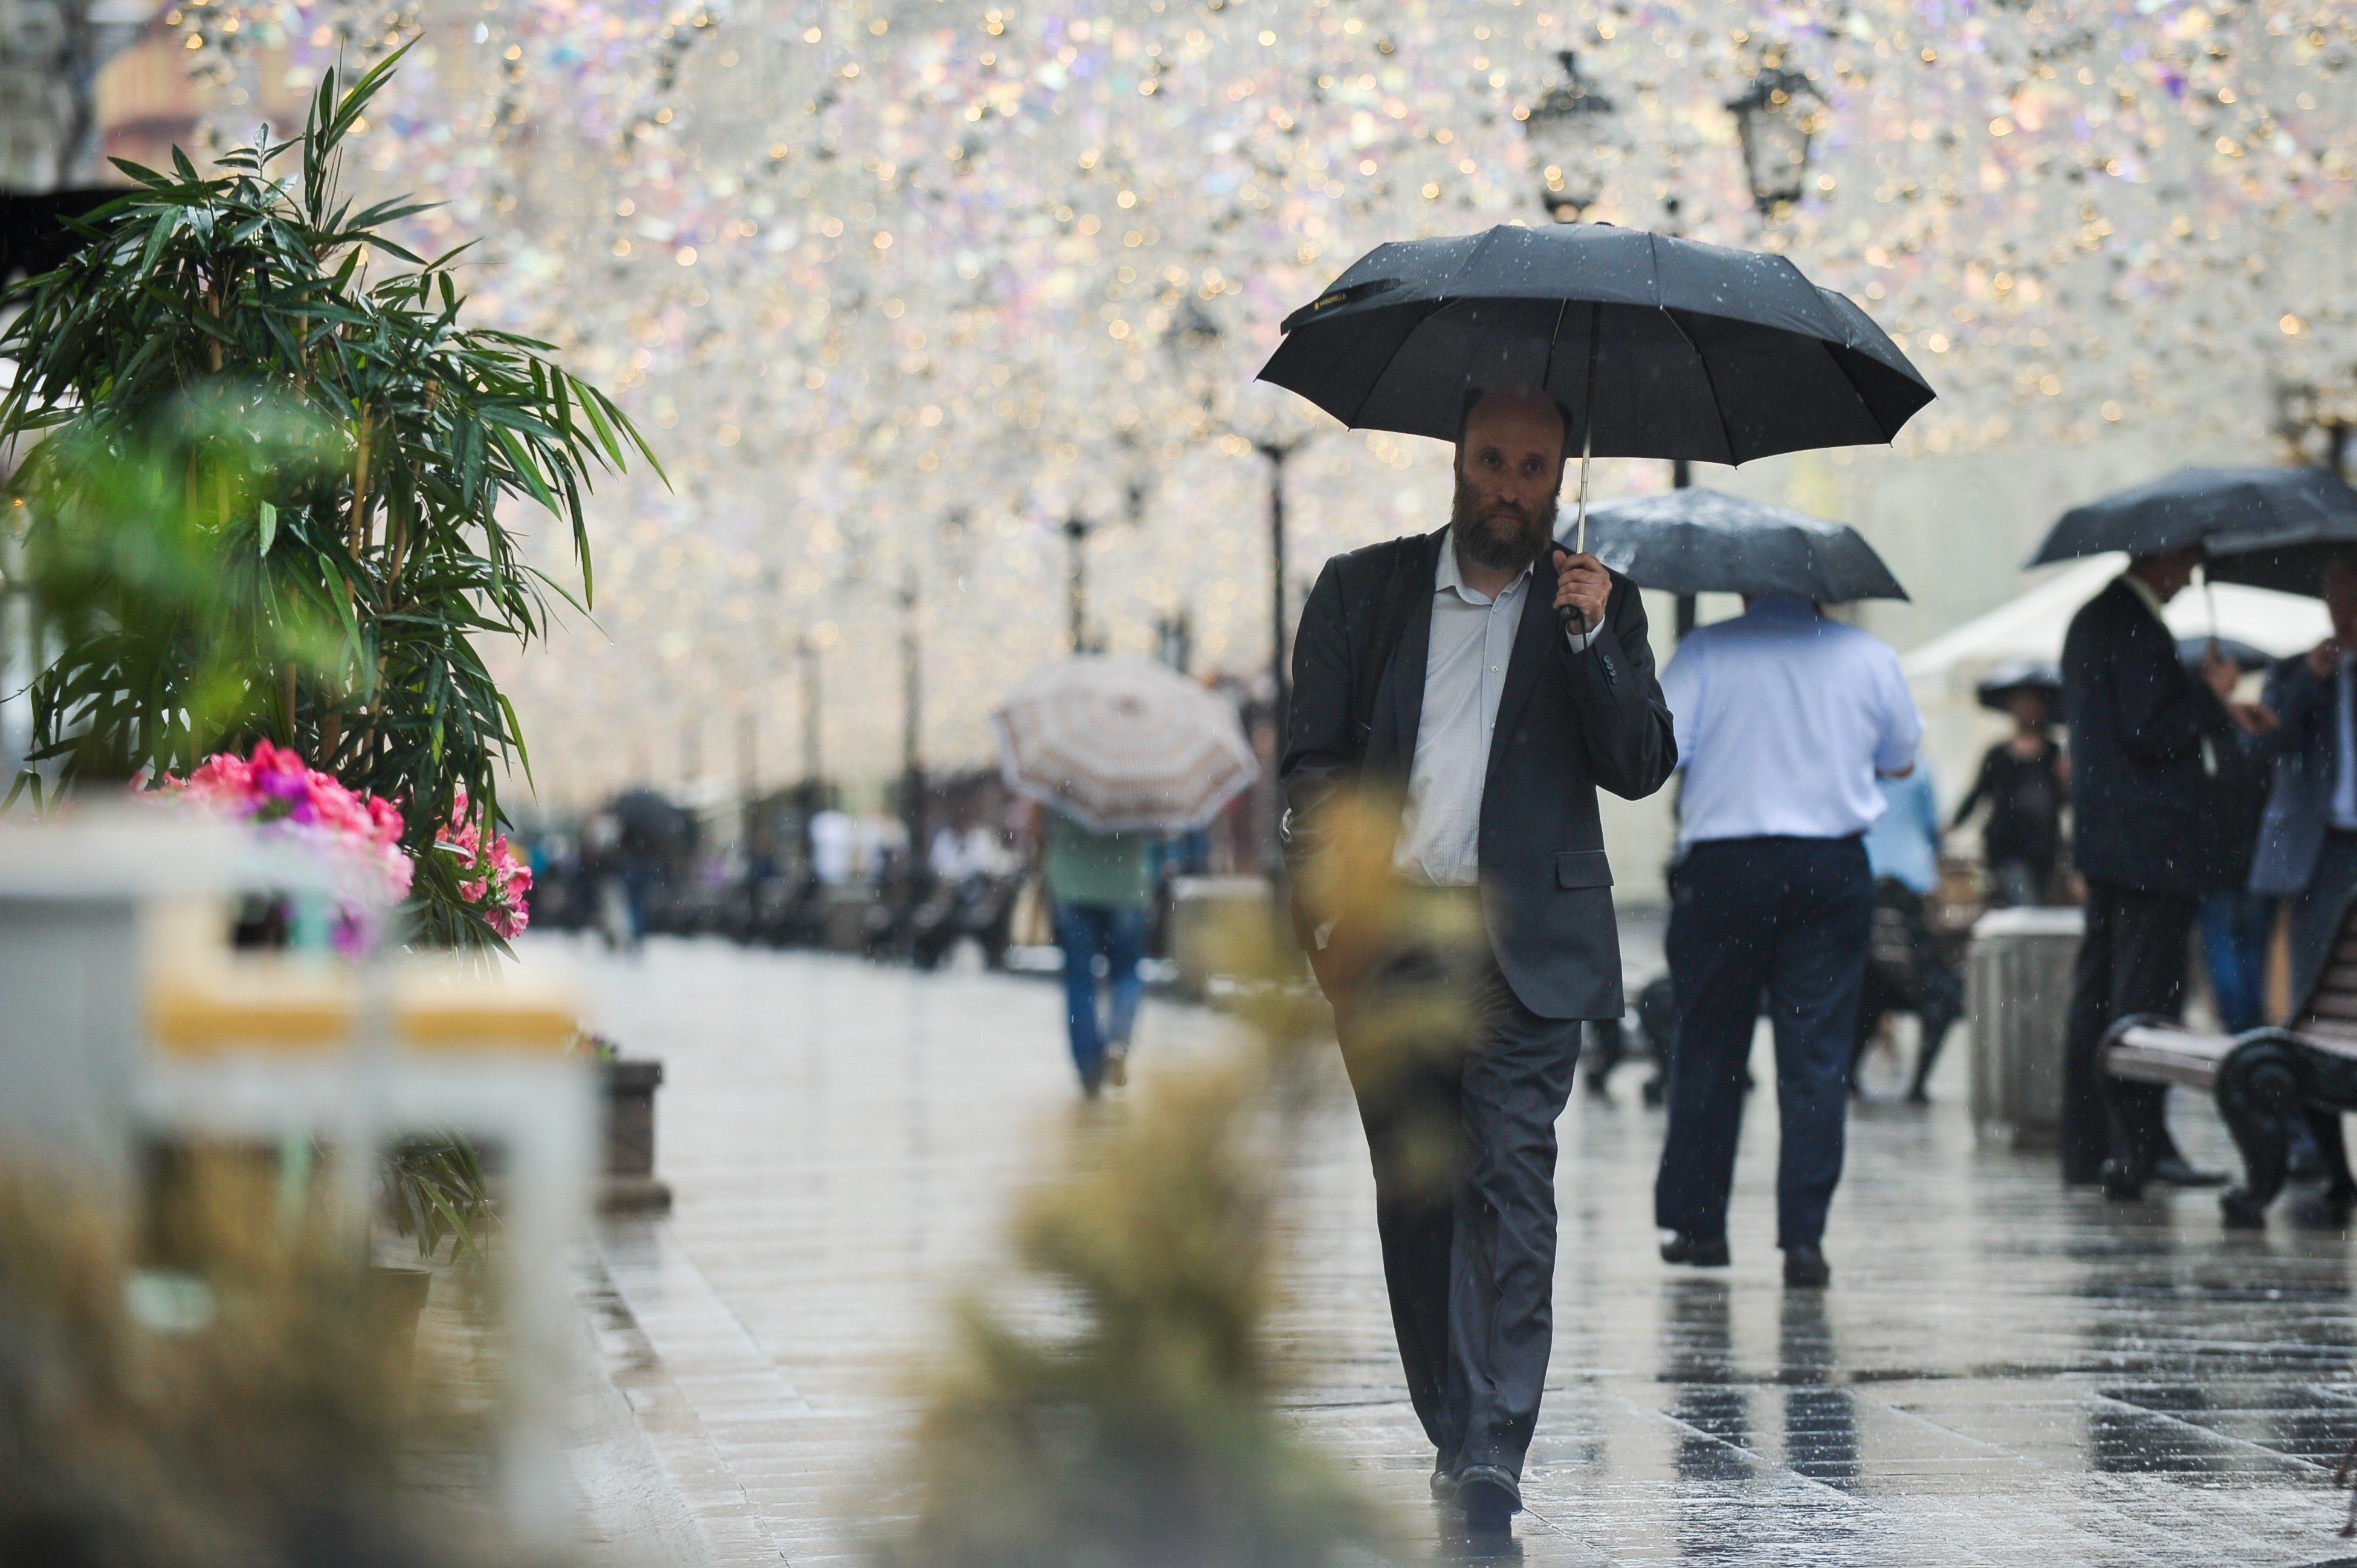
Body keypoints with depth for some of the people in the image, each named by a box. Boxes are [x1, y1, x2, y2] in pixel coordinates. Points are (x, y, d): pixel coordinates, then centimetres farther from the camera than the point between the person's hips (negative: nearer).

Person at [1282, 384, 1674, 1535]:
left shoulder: (1595, 605, 10)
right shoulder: (1364, 590, 12)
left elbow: (1641, 770, 1)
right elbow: (1312, 759, 8)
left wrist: (1591, 637, -12)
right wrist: (1330, 885, -9)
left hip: (1525, 942, -2)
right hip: (1384, 937, 2)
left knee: (1509, 1178, -14)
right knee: (1416, 1197, 5)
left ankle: (1491, 1454, -17)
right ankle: (1456, 1439, 15)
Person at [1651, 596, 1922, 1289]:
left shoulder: (1706, 651, -4)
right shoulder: (1869, 657, 4)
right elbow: (1901, 759, 18)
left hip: (1724, 866, -1)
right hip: (1832, 871, 1)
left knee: (1708, 1048, 12)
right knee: (1817, 1057, 2)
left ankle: (1697, 1224, 18)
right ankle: (1804, 1238, -4)